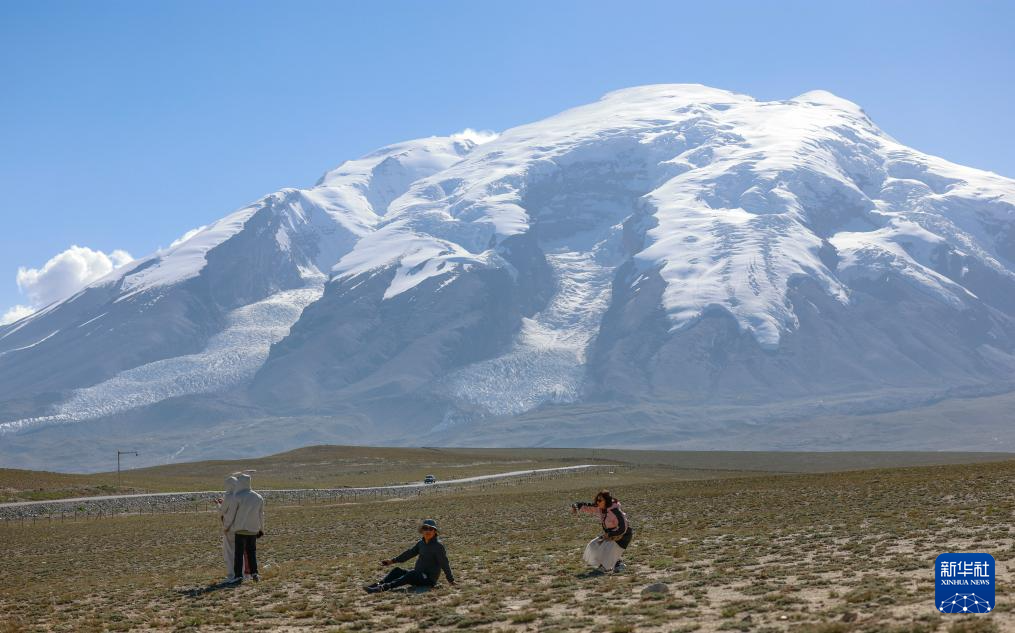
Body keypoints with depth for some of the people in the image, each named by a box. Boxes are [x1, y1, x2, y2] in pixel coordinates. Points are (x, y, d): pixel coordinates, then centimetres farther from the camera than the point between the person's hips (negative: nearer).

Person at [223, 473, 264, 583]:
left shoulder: (238, 497, -12)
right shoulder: (259, 498, 4)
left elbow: (230, 514, -7)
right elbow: (261, 515, 12)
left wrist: (225, 526, 8)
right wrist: (261, 529, 23)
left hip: (240, 530, -4)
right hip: (253, 530, 4)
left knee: (239, 553, 1)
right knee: (251, 552, 15)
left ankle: (238, 575, -2)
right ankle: (254, 573, 9)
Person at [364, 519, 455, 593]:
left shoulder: (438, 545, -11)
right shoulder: (421, 543, 12)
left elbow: (444, 563, -14)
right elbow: (410, 552, 19)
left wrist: (450, 579, -15)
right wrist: (392, 560, 17)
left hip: (429, 579, -8)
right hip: (418, 576, 8)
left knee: (412, 574, -34)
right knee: (397, 571, -4)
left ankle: (385, 587, -50)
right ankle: (379, 585, -24)